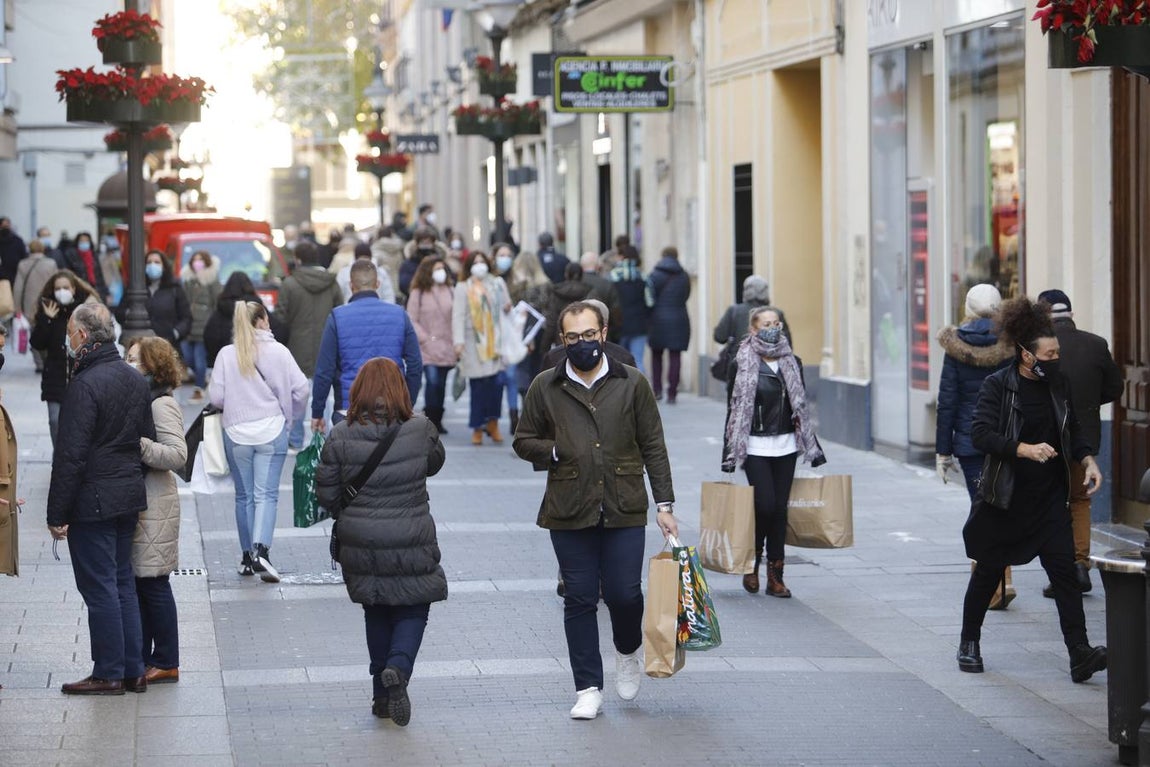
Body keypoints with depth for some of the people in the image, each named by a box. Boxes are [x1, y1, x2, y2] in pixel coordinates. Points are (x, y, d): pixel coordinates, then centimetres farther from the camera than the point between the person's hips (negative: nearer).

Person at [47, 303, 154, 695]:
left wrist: (57, 513, -14)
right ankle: (132, 670, 17)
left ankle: (108, 674, 3)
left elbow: (70, 455, -18)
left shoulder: (85, 385, -18)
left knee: (99, 588, -1)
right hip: (130, 495, 8)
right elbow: (148, 441, 15)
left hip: (93, 501, -8)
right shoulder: (136, 379, 9)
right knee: (123, 582, 14)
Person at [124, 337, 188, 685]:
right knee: (139, 584, 12)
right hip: (136, 505, 9)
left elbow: (177, 455, -21)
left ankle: (166, 663, 5)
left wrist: (136, 442, -25)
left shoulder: (162, 404, -13)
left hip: (155, 509, -9)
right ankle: (142, 658, 19)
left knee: (153, 584, -3)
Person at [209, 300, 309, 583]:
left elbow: (215, 395, -6)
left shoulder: (226, 354, -4)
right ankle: (260, 549, -21)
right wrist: (289, 415, 12)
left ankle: (247, 557, 20)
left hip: (236, 433, 2)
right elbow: (300, 388, -7)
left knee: (244, 496, 13)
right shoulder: (278, 351, -6)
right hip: (272, 431, -2)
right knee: (266, 494, -2)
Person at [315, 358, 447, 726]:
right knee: (412, 611, 11)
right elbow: (435, 463, 11)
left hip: (361, 545, 2)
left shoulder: (341, 437, -8)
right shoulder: (421, 430, -9)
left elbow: (327, 494, -2)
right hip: (411, 545, -2)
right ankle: (398, 667, -17)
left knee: (376, 614, 18)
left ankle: (382, 694, 20)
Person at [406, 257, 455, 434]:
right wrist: (425, 339, -9)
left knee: (441, 384, 8)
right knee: (432, 381, -15)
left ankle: (437, 421, 17)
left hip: (446, 346, 3)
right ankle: (430, 419, -6)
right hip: (428, 347, -3)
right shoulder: (418, 293, -1)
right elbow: (412, 320, -1)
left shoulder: (450, 291, 7)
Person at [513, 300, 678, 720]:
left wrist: (664, 503, 1)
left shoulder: (632, 383, 4)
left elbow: (653, 447, 6)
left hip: (624, 511, -1)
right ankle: (588, 689, 12)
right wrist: (556, 452, -8)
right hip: (569, 512, 1)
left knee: (624, 593, -4)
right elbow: (523, 441, 12)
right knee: (580, 600, 3)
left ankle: (628, 652, 28)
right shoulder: (545, 387, 5)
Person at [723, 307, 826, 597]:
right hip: (755, 447, -4)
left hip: (785, 446, 4)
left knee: (780, 508, 3)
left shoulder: (792, 363, 9)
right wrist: (729, 454, -6)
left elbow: (801, 408, 15)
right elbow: (733, 411, -3)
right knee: (765, 505, -11)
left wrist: (814, 450, 14)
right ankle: (751, 564, 12)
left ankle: (775, 576, 8)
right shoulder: (741, 365, -3)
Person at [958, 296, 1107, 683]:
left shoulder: (1057, 383, 6)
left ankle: (1079, 654, -12)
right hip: (1005, 498, -4)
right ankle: (969, 644, 27)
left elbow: (1072, 429, 18)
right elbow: (981, 434, -18)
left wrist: (1087, 460, 1)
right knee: (988, 570, 8)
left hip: (1049, 499, 4)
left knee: (1064, 569, -7)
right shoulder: (998, 386, -9)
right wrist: (1025, 450, -28)